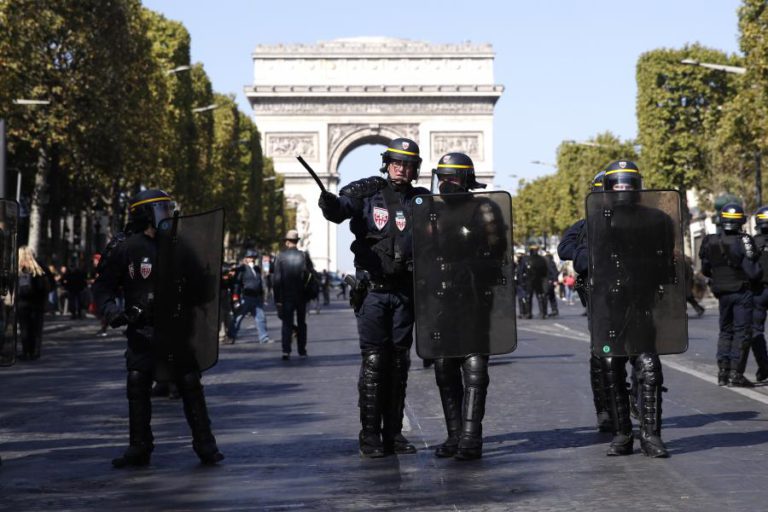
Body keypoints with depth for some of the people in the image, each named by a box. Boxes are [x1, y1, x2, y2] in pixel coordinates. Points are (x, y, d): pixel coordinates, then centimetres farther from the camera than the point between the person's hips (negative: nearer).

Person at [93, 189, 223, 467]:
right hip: (142, 330, -1)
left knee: (190, 385, 0)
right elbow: (103, 285, 0)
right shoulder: (126, 248, -4)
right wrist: (110, 309, -16)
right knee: (137, 385, 0)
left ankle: (205, 445, 7)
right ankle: (139, 447, 11)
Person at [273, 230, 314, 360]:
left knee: (287, 323, 3)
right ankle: (302, 350, 15)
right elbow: (312, 275, -4)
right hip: (301, 296, 1)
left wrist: (277, 298, -4)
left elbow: (276, 279, -7)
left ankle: (286, 351, -11)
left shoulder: (280, 256, -6)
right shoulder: (304, 256, -4)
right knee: (301, 323, 13)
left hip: (286, 296, -1)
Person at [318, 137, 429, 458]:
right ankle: (370, 435, -1)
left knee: (399, 362, 8)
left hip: (404, 292, 3)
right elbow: (341, 208, -18)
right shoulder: (368, 193, 0)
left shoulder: (420, 200, 8)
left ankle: (394, 433, 15)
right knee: (373, 361, -5)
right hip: (373, 290, -3)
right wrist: (330, 203, -40)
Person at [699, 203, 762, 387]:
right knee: (742, 332, 0)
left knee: (725, 331, 16)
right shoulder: (744, 242, -16)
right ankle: (735, 374, -3)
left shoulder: (710, 242, 0)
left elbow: (705, 270, 9)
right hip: (742, 292, -5)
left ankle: (722, 372, 12)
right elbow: (753, 272, -17)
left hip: (722, 293, 5)